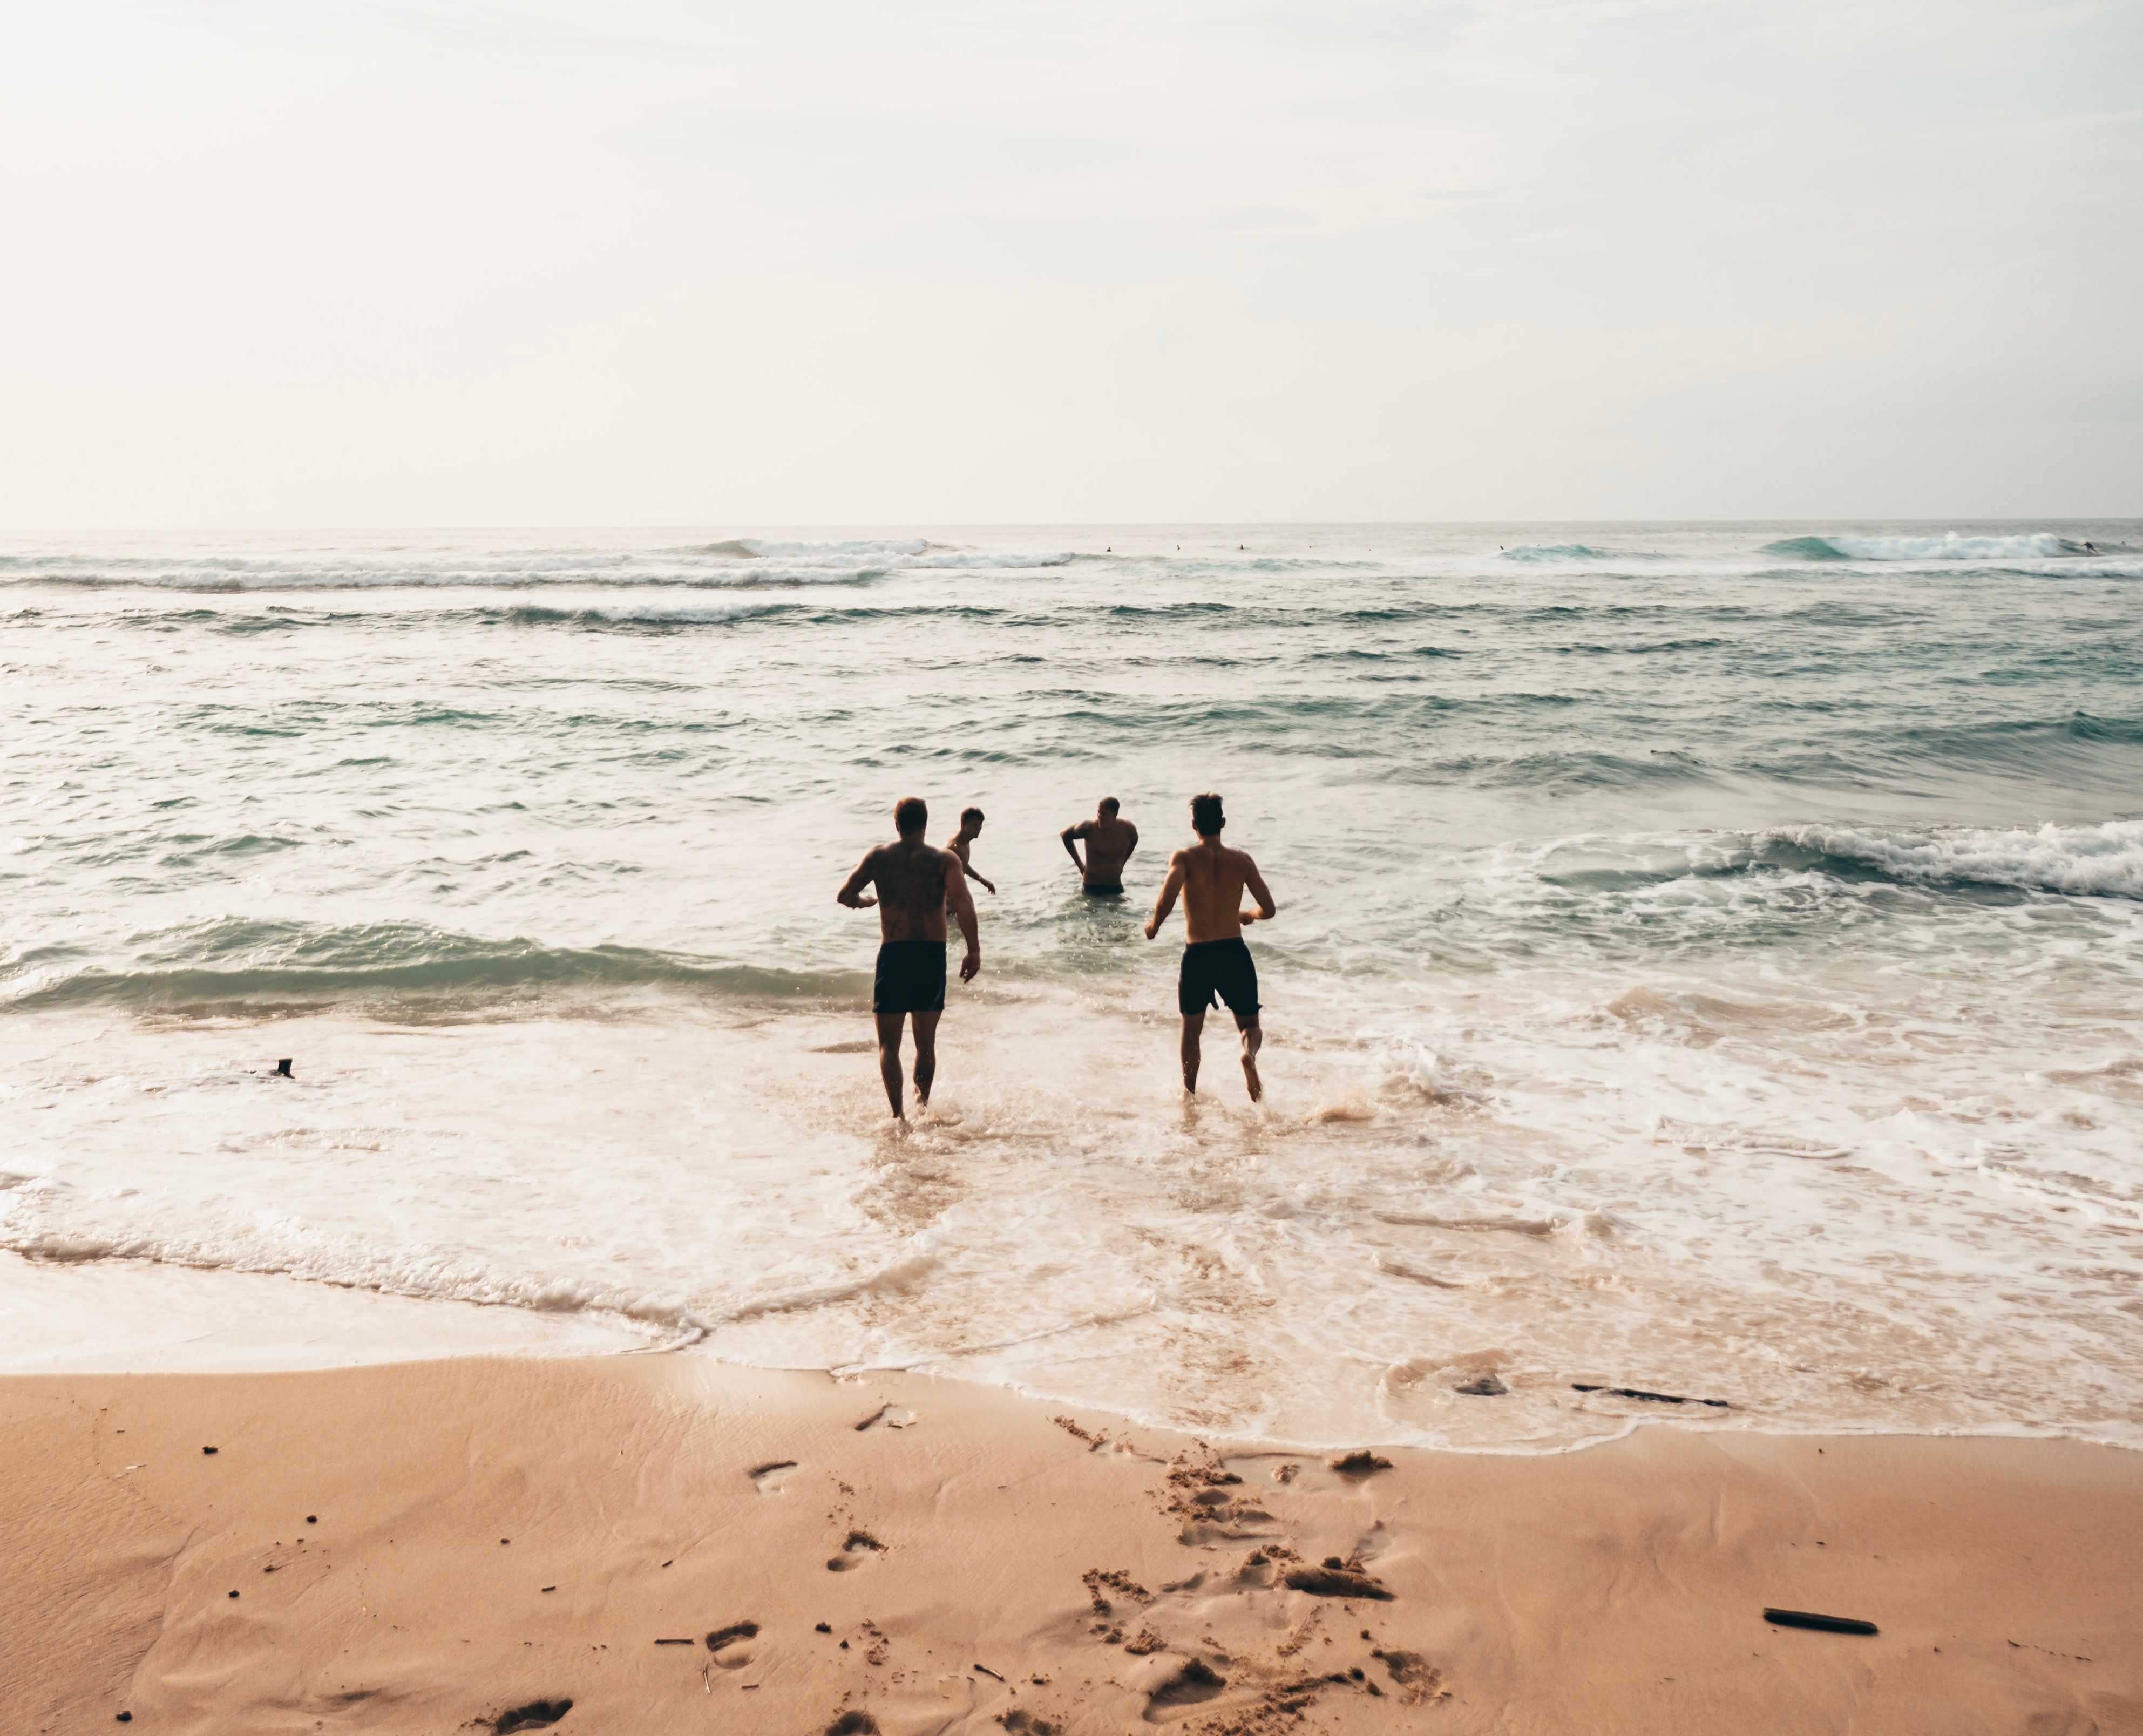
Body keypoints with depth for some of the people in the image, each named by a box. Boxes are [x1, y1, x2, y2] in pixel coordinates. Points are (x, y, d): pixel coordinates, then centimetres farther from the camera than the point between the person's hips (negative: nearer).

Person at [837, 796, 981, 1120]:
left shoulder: (879, 857, 4)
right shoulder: (944, 860, -1)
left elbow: (845, 895, 5)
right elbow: (962, 902, -16)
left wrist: (869, 901, 27)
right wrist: (974, 950, -16)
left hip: (893, 954, 0)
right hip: (933, 955, 1)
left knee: (889, 1043, 5)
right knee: (926, 1041, 18)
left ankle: (898, 1113, -9)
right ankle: (923, 1102, 27)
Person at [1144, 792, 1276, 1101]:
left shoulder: (1185, 858, -7)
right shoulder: (1241, 860, 1)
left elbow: (1167, 899, -24)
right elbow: (1269, 909, 1)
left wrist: (1154, 925, -4)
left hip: (1197, 956, -1)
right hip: (1235, 953, 1)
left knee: (1191, 1030, 21)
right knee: (1249, 1025, 12)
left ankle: (1189, 1095, 28)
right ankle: (1249, 1052, -23)